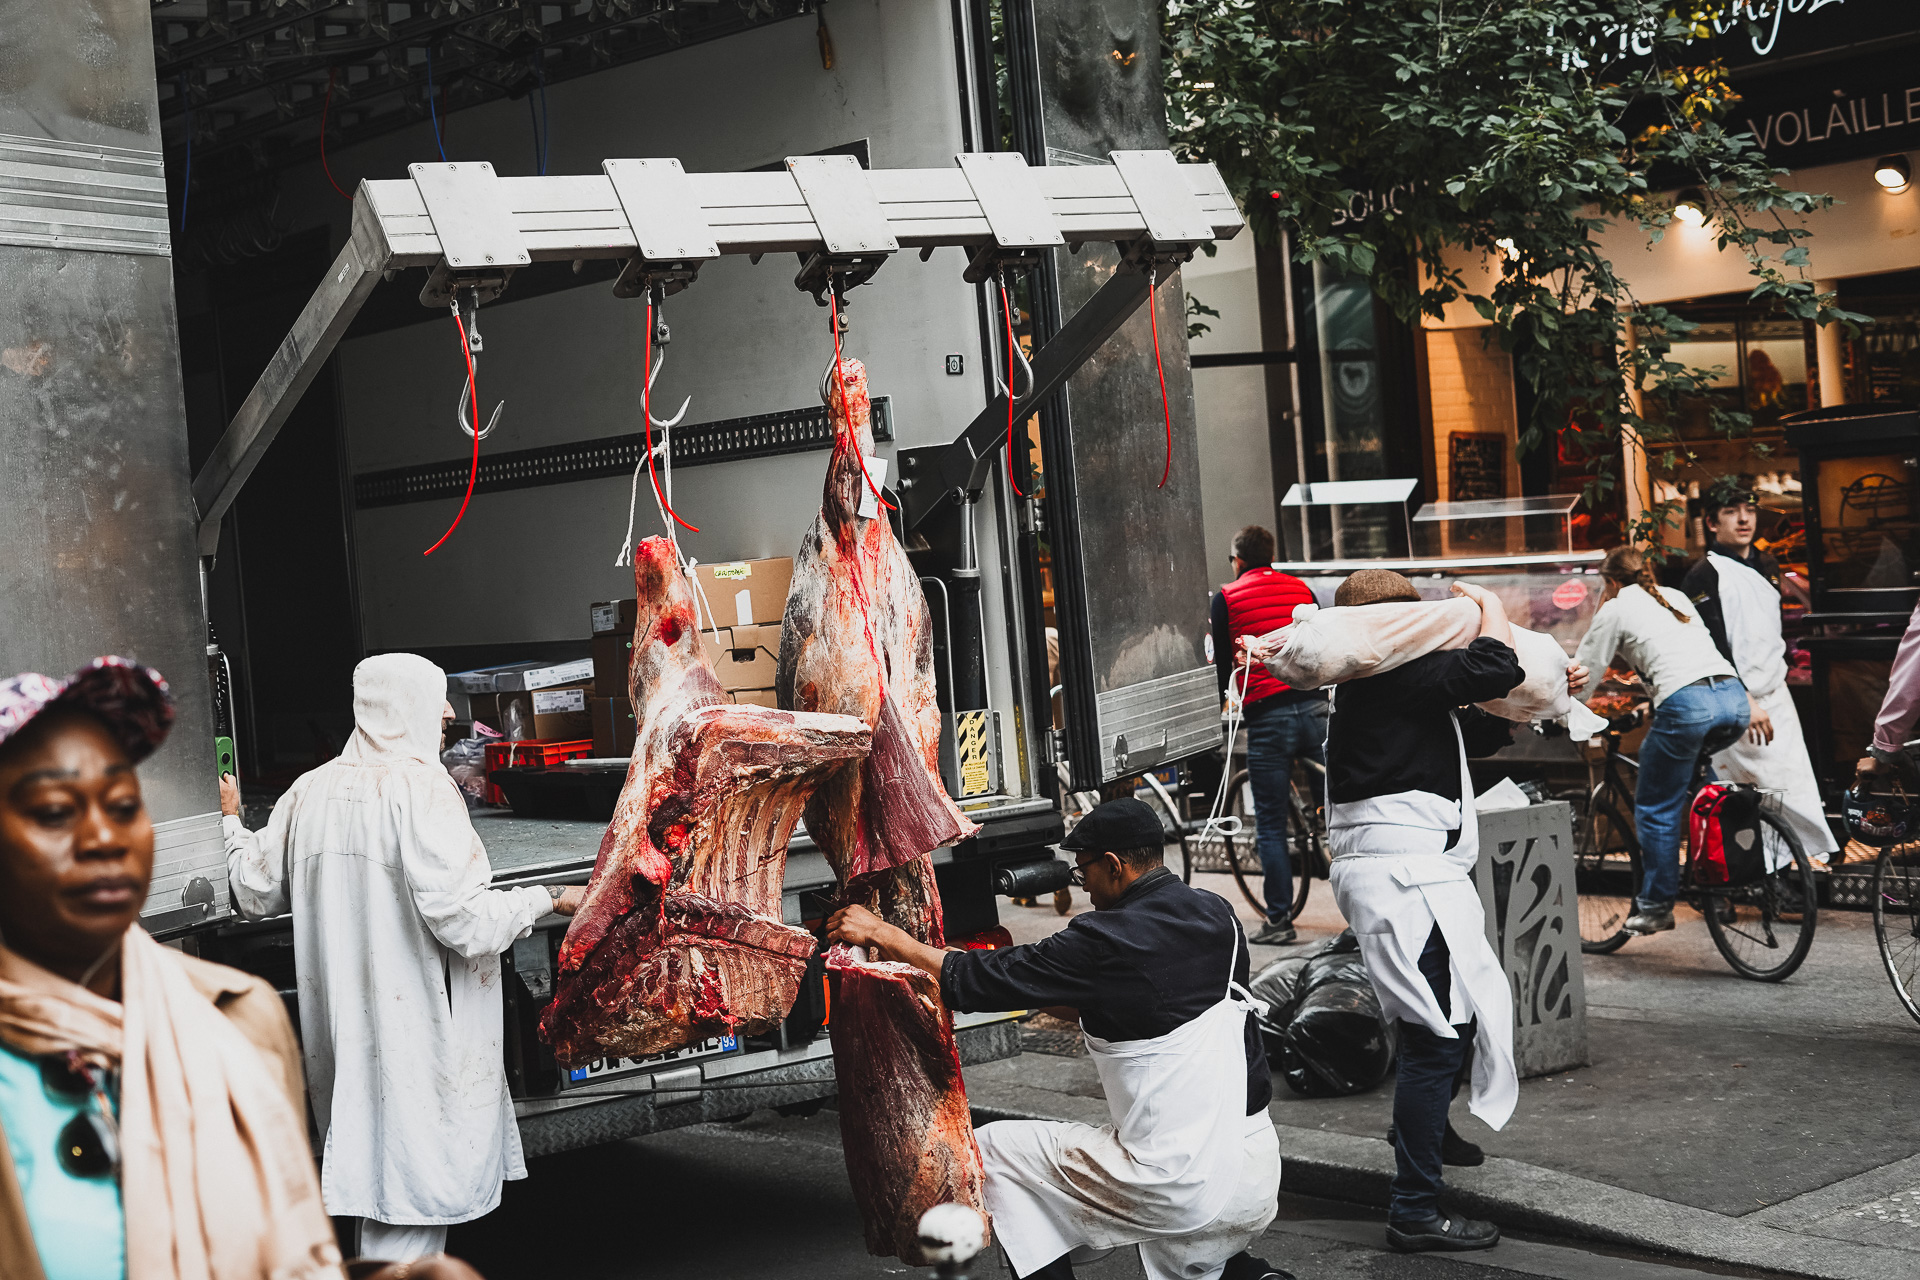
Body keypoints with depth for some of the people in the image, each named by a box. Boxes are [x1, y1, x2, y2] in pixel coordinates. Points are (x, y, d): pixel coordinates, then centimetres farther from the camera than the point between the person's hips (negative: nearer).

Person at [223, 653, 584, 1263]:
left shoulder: (312, 791, 6)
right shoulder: (422, 790, -15)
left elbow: (258, 892, 16)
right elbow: (463, 919, -21)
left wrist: (230, 823, 33)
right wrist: (549, 899, -6)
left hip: (341, 1024, 8)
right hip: (413, 1025, -8)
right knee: (410, 1186, -2)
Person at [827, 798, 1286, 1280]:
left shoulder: (1108, 941, -15)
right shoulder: (1218, 915, 6)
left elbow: (975, 982, -8)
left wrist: (878, 932, 2)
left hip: (1183, 1187, -7)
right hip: (1262, 1176, 7)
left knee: (994, 1150, 9)